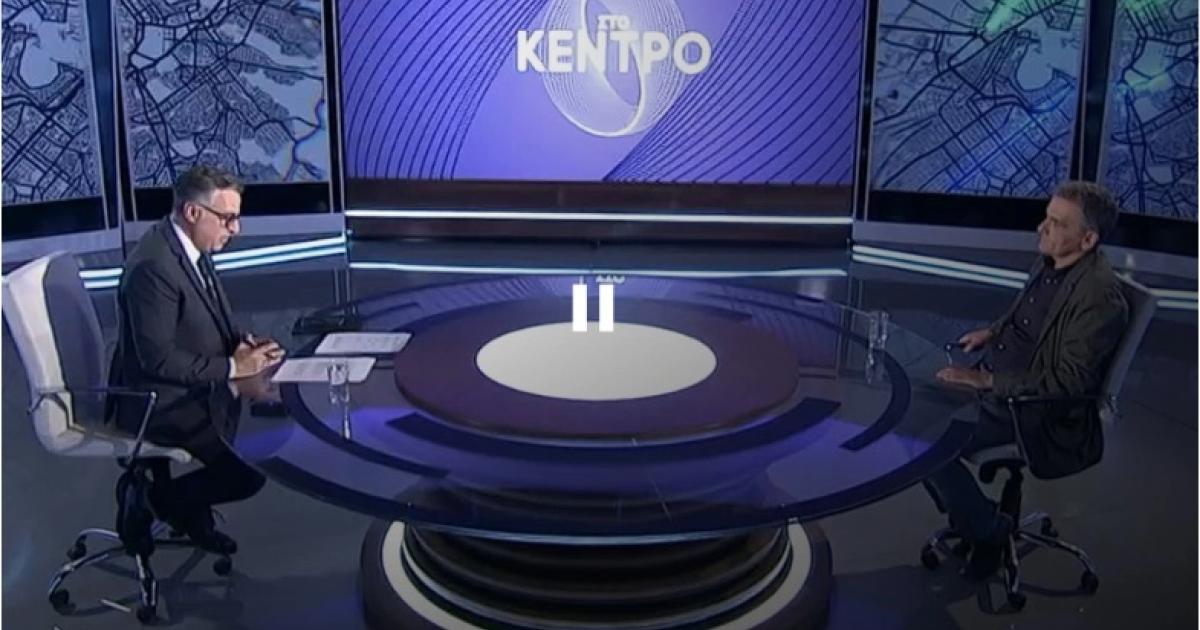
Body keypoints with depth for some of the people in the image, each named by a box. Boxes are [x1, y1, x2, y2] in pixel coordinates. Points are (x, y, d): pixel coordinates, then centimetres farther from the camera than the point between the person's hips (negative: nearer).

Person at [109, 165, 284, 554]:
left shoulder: (192, 247, 2)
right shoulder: (154, 266, -26)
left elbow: (211, 319, 15)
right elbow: (158, 358, -27)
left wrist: (242, 343, -5)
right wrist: (233, 367, -21)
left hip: (187, 386, 10)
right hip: (158, 401, -10)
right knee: (251, 471, -15)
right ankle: (170, 499, 10)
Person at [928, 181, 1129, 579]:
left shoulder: (1100, 297, -25)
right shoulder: (1049, 263, 2)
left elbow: (1070, 380, -26)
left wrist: (989, 381, -27)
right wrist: (993, 332, 7)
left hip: (1038, 410, -9)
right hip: (996, 383, 9)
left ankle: (988, 531, 6)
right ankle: (964, 515, 19)